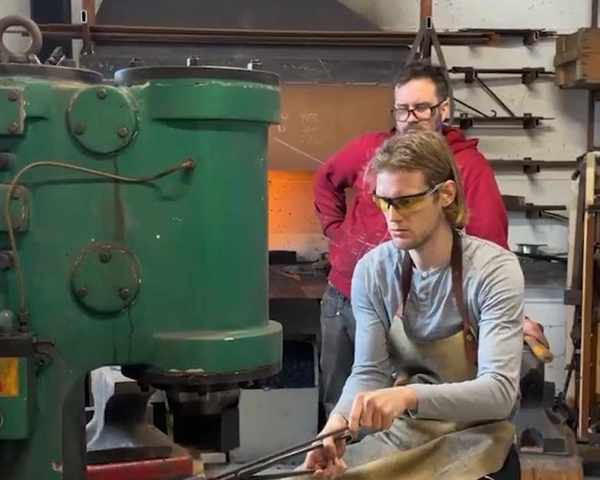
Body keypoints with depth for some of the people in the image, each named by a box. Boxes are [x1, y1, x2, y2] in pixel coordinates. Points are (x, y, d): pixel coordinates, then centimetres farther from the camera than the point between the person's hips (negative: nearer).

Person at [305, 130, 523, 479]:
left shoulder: (495, 271, -17)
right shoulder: (372, 270, -6)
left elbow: (499, 390, -24)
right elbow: (369, 372, -5)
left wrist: (409, 396, -40)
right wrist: (339, 421, -26)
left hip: (474, 441, -2)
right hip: (400, 434, 3)